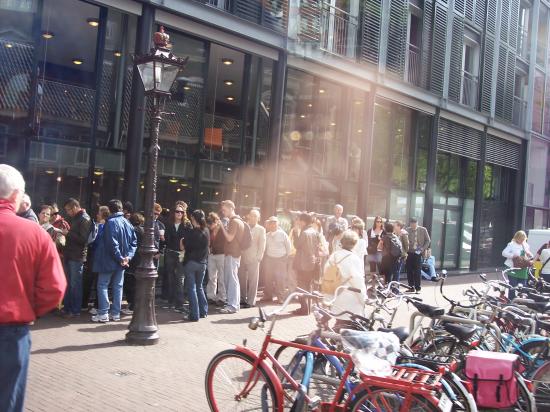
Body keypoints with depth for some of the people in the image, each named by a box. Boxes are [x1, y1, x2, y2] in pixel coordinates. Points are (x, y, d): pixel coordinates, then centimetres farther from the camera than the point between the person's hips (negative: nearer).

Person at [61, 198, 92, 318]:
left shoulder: (84, 219, -12)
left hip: (77, 257, -9)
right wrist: (66, 232, 6)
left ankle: (75, 310, 5)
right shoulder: (75, 218, 17)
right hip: (69, 256, 9)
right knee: (68, 283, 12)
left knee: (75, 285, -2)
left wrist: (68, 233, -16)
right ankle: (67, 308, 20)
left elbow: (83, 239, -19)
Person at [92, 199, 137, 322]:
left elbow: (112, 244, -22)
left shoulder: (111, 222, -15)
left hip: (109, 261, -6)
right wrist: (128, 256, -2)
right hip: (122, 261, 6)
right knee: (118, 286, 11)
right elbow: (134, 242, 5)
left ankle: (103, 314, -1)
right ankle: (116, 313, 14)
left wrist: (120, 258, -16)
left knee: (102, 286, 2)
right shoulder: (128, 223, 6)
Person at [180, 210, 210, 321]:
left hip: (190, 262, -5)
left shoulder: (192, 232, -16)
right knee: (199, 287, 19)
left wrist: (182, 240, 8)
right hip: (202, 263, 5)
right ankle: (203, 311, 20)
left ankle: (194, 315, 0)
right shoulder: (206, 231, 1)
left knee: (192, 288, 1)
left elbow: (183, 247, -11)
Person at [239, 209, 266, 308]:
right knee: (242, 279, 4)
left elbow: (262, 246, 3)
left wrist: (258, 258, -6)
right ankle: (243, 299, 15)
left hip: (253, 259, -3)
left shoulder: (261, 229, 7)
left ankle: (250, 301, 2)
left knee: (253, 281, -2)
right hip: (242, 258, 3)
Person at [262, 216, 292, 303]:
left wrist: (286, 256, 1)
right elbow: (264, 247, 10)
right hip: (269, 259, 3)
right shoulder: (267, 235, 6)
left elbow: (288, 246, 1)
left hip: (281, 259, -3)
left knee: (280, 279, -3)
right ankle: (268, 296, 16)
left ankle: (280, 297, 6)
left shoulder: (282, 234, -4)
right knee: (268, 279, 5)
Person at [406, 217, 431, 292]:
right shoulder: (407, 230, 1)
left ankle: (417, 287, 5)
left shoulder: (423, 230, 1)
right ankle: (411, 286, 15)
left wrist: (423, 249, -4)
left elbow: (428, 240, 7)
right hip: (409, 253, 2)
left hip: (418, 253, -2)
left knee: (417, 271, -4)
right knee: (409, 271, 4)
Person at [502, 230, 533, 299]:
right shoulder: (512, 244, -3)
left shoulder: (526, 246, 14)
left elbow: (530, 257, 21)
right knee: (513, 286, -5)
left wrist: (529, 254, -3)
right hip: (513, 268, -5)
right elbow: (504, 253, -9)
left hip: (523, 269, 5)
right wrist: (513, 255, -23)